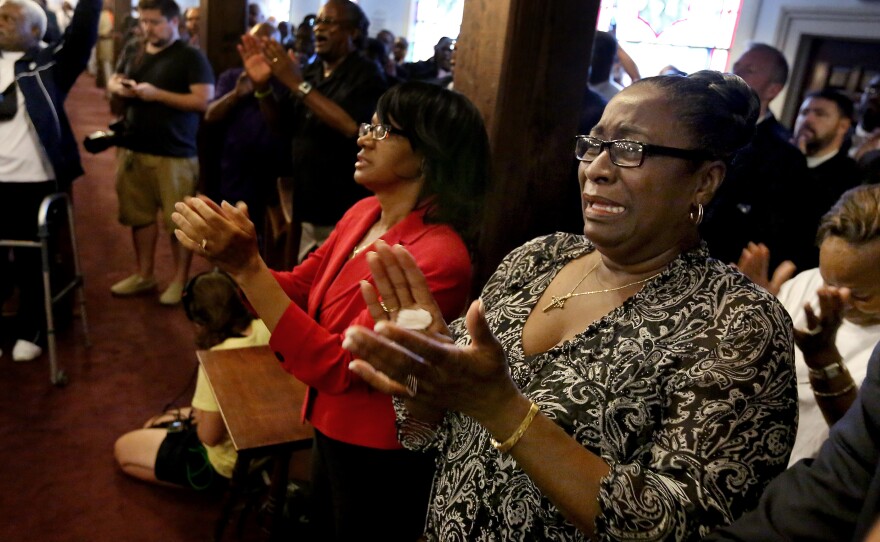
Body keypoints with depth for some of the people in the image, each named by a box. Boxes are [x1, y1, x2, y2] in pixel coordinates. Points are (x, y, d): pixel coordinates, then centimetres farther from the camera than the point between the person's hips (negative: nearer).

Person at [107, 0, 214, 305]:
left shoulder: (191, 57, -7)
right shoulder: (134, 53, 12)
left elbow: (204, 101, -16)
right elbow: (112, 82, 22)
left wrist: (157, 93, -19)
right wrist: (119, 87, -3)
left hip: (174, 153, -7)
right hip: (133, 149, 7)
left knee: (178, 220, 0)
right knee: (140, 215, 14)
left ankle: (180, 280, 13)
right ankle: (143, 275, 27)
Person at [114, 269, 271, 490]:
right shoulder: (265, 328, -13)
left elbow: (209, 436, -25)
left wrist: (199, 414, -5)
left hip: (226, 465, -8)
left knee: (123, 448, 12)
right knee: (155, 425, 26)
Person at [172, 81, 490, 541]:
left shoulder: (438, 257, -29)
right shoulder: (363, 214, -2)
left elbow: (335, 367, -29)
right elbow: (296, 291, 5)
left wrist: (246, 265, -32)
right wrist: (229, 252, -13)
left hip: (380, 458, -7)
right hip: (330, 430, 7)